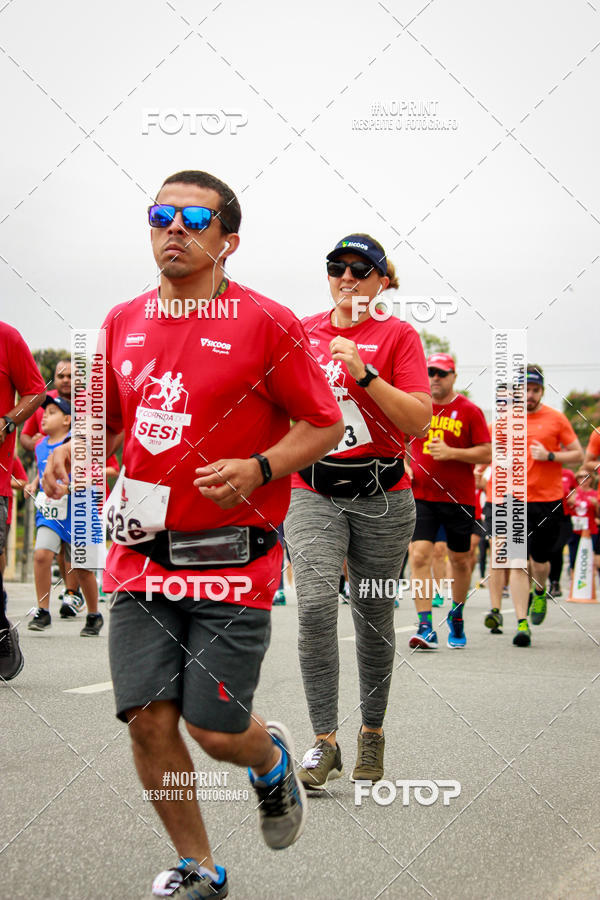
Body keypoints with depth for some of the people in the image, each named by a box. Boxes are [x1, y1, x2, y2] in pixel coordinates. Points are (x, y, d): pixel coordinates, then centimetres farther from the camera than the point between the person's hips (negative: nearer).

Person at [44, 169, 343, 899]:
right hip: (141, 556, 4)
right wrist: (76, 449, 0)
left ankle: (271, 760, 35)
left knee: (217, 731, -3)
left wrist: (256, 469, -17)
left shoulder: (266, 324, -6)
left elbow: (323, 424, -1)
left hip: (231, 561, -4)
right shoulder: (124, 323, 9)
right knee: (148, 719, 0)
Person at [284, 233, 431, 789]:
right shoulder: (303, 332, 9)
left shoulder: (397, 335, -1)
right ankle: (324, 742, -12)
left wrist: (364, 372, -20)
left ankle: (372, 730, 26)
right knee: (315, 604, -17)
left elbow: (419, 421, -12)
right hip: (313, 492, 2)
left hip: (381, 497, -1)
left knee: (374, 618, 7)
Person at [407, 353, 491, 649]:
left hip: (459, 498, -1)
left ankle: (456, 617, 34)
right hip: (421, 495, 1)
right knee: (420, 555, -14)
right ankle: (426, 628, -15)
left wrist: (451, 453, -17)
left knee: (460, 560, 10)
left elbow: (487, 454, -5)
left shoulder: (469, 411, -2)